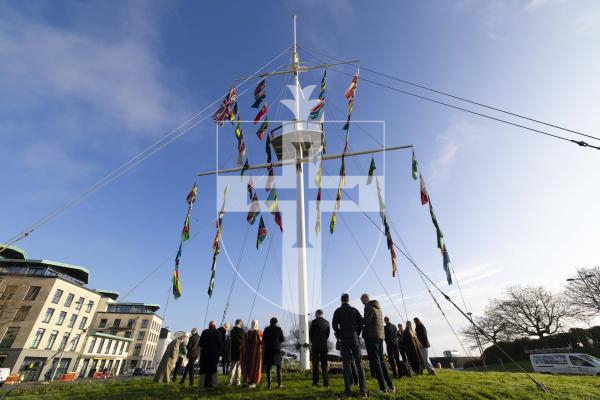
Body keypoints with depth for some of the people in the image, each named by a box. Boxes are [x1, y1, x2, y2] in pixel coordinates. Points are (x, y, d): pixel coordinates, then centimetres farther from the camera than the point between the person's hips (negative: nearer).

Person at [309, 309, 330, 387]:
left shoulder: (314, 322, -8)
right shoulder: (327, 322, 4)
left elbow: (310, 334, -2)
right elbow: (328, 334, 8)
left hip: (315, 346, -4)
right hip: (324, 346, 4)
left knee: (315, 365, 3)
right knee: (324, 365, 10)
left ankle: (315, 382, 2)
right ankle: (326, 382, 8)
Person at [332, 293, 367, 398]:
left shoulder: (338, 311, 2)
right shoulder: (354, 310, 7)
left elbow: (334, 324, -7)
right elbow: (361, 323, 0)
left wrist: (339, 335, 6)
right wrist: (357, 334, 11)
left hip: (344, 339, -1)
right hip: (355, 338, 2)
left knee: (346, 364, 2)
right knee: (359, 363, 7)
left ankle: (348, 390, -2)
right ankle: (363, 389, 4)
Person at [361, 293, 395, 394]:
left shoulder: (369, 307, -11)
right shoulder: (378, 307, 15)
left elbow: (366, 321, -18)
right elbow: (377, 322, 16)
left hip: (371, 336, -8)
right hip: (380, 335, 8)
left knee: (376, 362, -1)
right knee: (382, 361, 15)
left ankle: (382, 387, 0)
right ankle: (390, 386, 16)